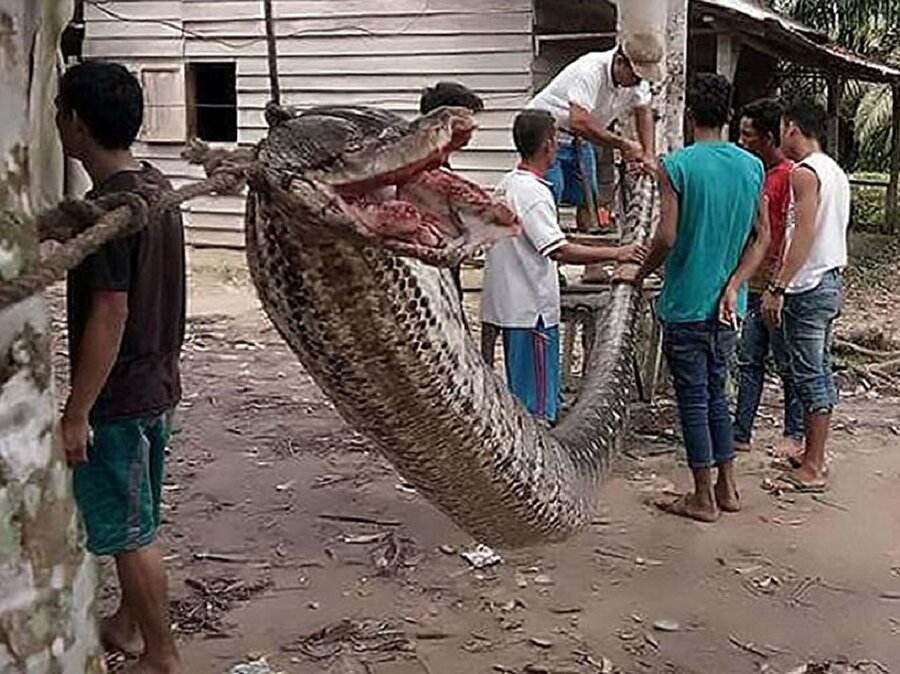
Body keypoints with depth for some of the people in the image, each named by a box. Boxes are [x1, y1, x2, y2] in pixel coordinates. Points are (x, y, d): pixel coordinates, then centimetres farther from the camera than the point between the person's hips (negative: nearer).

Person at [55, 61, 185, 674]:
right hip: (157, 383, 9)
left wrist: (76, 413, -19)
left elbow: (110, 314, -24)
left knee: (131, 530, 4)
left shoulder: (107, 207, -22)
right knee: (134, 520, 22)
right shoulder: (157, 187, 6)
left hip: (119, 397, -9)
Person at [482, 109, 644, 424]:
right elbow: (558, 249, -25)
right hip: (532, 309, -10)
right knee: (538, 401, -2)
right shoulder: (533, 192, -18)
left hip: (510, 305, 10)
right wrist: (615, 254, -21)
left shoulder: (506, 184, 11)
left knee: (519, 392, 17)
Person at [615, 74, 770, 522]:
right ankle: (727, 488, 25)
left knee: (693, 400, 4)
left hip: (686, 304, -5)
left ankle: (703, 499, 13)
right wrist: (733, 286, -1)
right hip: (728, 307, 6)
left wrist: (639, 275, -2)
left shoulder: (677, 166, -13)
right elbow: (762, 237, 2)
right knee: (716, 393, 19)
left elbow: (666, 238, -18)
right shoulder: (752, 167, 3)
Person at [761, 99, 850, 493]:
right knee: (820, 372, 14)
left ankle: (812, 470, -1)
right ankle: (812, 454, 24)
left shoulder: (805, 172, -14)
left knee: (810, 376, -6)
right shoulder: (836, 172, 15)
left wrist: (777, 288, -24)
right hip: (832, 281, 10)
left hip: (808, 287, -10)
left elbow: (804, 233, -23)